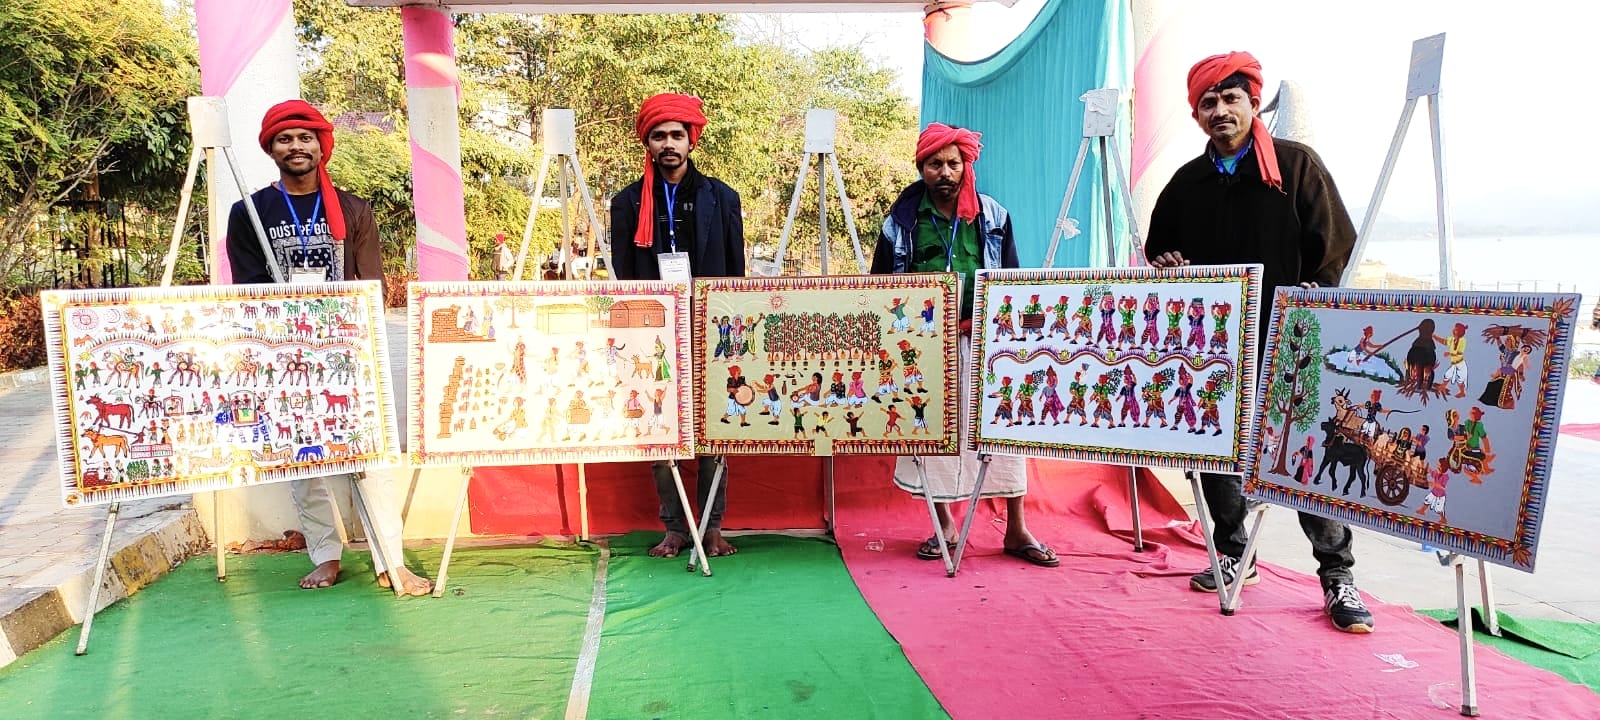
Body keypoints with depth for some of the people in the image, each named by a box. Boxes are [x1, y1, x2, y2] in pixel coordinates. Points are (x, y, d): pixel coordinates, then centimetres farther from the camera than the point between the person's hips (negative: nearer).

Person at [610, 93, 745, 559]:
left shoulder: (722, 198, 7)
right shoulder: (628, 204, 8)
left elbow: (736, 274, 8)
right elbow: (622, 280, 8)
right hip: (653, 338, 1)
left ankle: (713, 526, 13)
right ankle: (674, 527, 14)